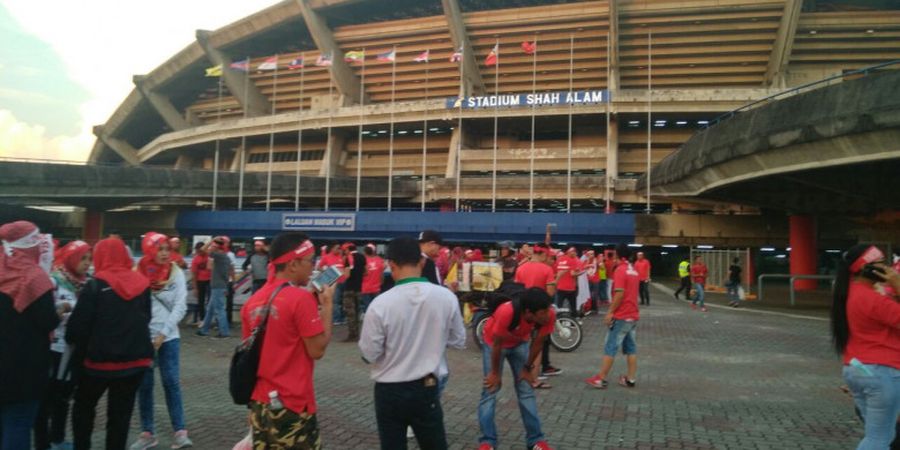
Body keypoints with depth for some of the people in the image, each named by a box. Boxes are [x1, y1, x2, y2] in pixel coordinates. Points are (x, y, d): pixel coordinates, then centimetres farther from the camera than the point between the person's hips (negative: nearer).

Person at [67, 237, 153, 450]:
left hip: (101, 358, -3)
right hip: (136, 358, 3)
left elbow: (79, 324, -12)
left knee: (84, 406, 20)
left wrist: (76, 345, 6)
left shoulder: (96, 286, -12)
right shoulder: (142, 283, 3)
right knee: (121, 412, 11)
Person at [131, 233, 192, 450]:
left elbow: (180, 306, -4)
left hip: (169, 336, 0)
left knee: (172, 382, -1)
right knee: (144, 385, 7)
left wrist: (163, 332, -11)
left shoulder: (176, 273, -1)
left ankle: (180, 432, 3)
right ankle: (147, 432, 19)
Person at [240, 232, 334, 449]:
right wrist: (327, 305, -7)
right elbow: (317, 350, -14)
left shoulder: (253, 301, 5)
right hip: (292, 406, -7)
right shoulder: (301, 298, -16)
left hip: (259, 403, 7)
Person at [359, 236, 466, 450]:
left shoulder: (381, 303, -18)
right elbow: (458, 341, 2)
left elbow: (369, 354, -10)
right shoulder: (446, 297, -11)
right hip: (427, 388, 2)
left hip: (390, 391, -2)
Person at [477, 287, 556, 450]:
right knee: (490, 390, -7)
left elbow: (538, 342, -12)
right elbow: (497, 344, -26)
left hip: (520, 343, 3)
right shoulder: (507, 312, -42)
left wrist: (527, 368, -2)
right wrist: (495, 372, -14)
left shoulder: (549, 315, -30)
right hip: (494, 342, -3)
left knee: (526, 390, 0)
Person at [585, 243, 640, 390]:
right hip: (633, 315, 8)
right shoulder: (634, 270, 12)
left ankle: (601, 379, 0)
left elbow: (619, 293, -22)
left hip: (621, 316, -8)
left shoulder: (620, 270, -15)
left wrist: (610, 312, -17)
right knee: (631, 347, 10)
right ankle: (630, 379, 12)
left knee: (610, 347, -4)